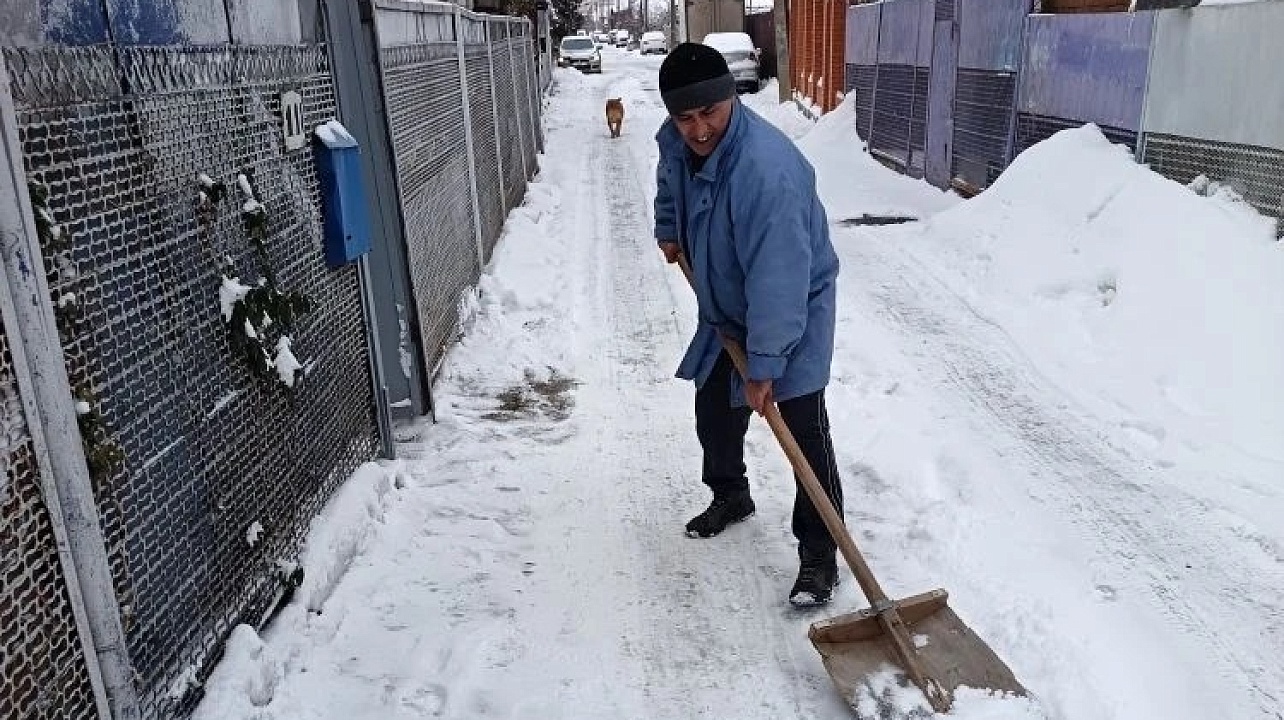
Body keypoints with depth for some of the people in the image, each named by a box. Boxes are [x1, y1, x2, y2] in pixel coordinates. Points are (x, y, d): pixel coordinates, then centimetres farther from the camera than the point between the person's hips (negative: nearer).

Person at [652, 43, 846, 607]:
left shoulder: (767, 170, -37)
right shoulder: (676, 140, -11)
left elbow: (778, 276, -38)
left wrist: (765, 365, -35)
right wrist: (668, 229, 14)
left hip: (793, 310, -8)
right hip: (726, 308, 8)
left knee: (803, 429, -9)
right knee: (714, 412, 18)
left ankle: (819, 555, 2)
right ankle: (730, 496, 43)